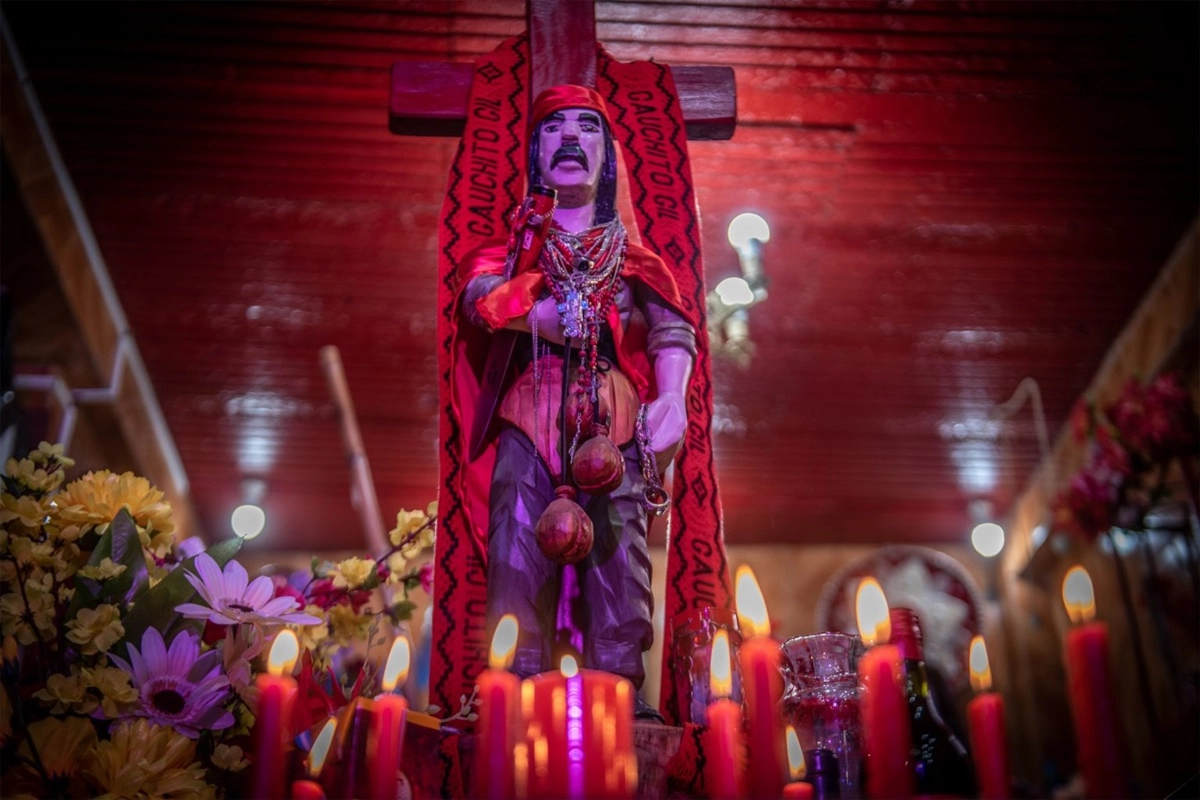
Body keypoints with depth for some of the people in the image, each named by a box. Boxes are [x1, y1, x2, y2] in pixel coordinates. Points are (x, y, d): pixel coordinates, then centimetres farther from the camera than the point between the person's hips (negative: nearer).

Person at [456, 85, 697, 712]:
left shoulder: (634, 258, 24)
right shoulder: (515, 243, 24)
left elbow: (671, 328, 6)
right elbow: (479, 295, 2)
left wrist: (672, 397, -13)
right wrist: (547, 313, -11)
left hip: (615, 422, 1)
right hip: (530, 415, 0)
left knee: (619, 554, -12)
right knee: (518, 551, -14)